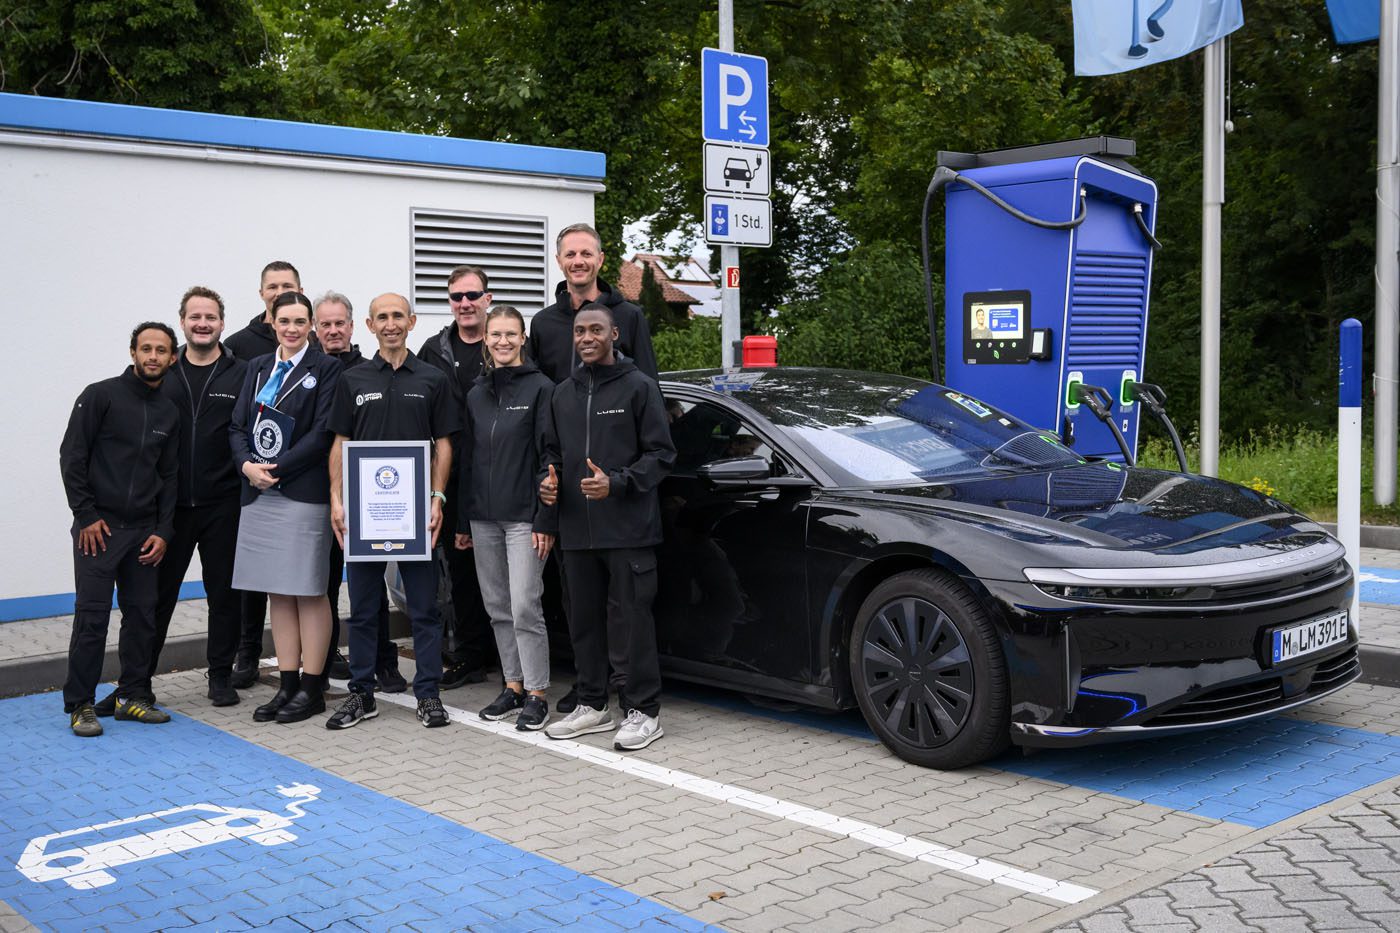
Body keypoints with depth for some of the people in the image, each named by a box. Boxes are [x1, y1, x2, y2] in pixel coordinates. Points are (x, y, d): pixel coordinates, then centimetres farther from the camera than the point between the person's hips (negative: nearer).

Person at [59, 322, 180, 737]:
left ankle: (132, 696, 17)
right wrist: (86, 515, -10)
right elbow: (72, 456, -6)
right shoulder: (101, 395, -4)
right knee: (92, 616, -5)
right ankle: (80, 705, 3)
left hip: (144, 530, 5)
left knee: (142, 615, 6)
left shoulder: (169, 413, 11)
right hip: (98, 526, -5)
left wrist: (164, 531, 4)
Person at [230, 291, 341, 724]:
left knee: (309, 592, -1)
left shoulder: (325, 368, -3)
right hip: (259, 494, 6)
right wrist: (248, 465, -7)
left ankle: (311, 688, 7)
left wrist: (277, 468, -15)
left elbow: (323, 432, -11)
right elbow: (238, 425, 11)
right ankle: (287, 685, 17)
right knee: (278, 593, 10)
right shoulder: (257, 367, 15)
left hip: (304, 493, -6)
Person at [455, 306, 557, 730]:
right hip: (483, 517, 6)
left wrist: (545, 521, -13)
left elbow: (549, 457, -8)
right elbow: (467, 459, 16)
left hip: (523, 516, -6)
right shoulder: (476, 394, 12)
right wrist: (461, 521, 13)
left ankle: (536, 693, 2)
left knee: (525, 607, -7)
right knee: (499, 608, 10)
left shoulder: (540, 388, -5)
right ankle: (513, 685, 21)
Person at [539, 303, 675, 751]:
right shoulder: (563, 393, 15)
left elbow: (661, 453, -6)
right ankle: (593, 705, 24)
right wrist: (549, 480, 4)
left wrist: (616, 483, -18)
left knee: (632, 620, -3)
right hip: (577, 529, 6)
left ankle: (643, 712, 6)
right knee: (584, 620, 12)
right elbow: (553, 450, 25)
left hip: (628, 529, -6)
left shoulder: (639, 387, -2)